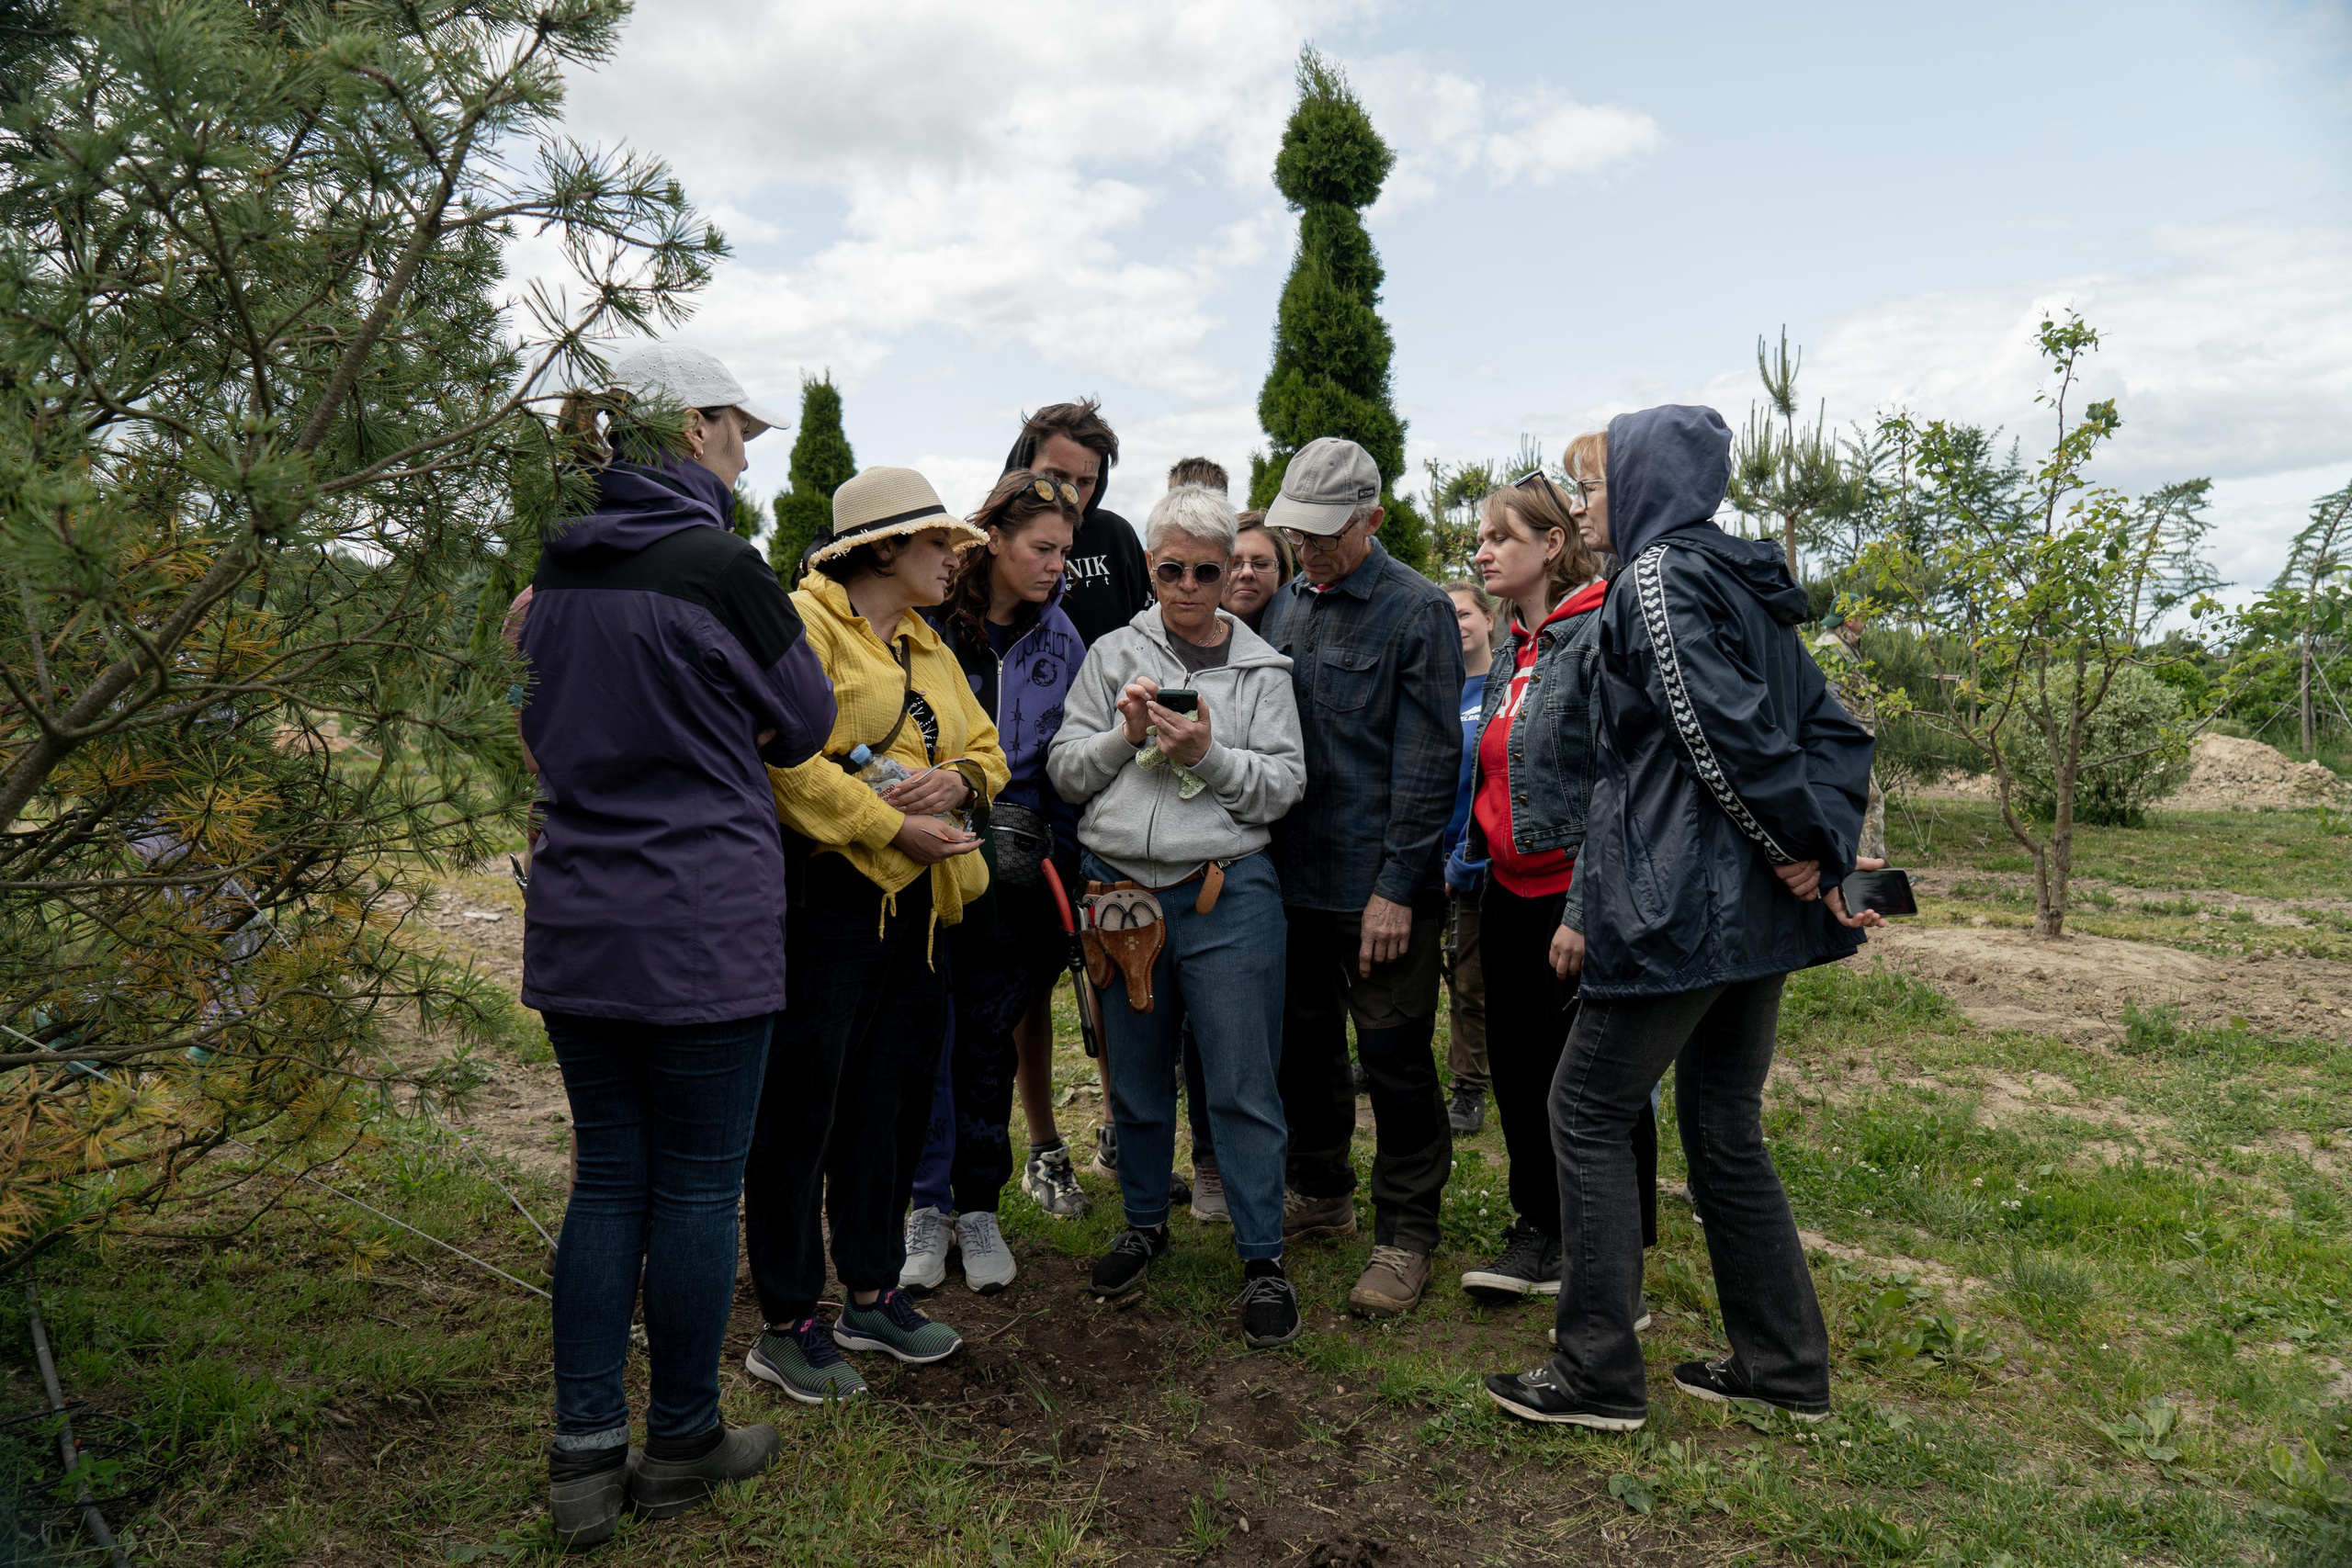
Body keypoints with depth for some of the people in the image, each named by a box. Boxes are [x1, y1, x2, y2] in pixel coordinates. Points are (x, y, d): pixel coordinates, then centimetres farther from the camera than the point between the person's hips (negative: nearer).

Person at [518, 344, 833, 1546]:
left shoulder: (558, 569, 8)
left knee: (607, 1177, 15)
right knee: (696, 1185, 8)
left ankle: (584, 1455, 22)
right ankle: (682, 1444, 24)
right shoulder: (716, 564, -13)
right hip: (703, 924, -7)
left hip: (575, 919, 7)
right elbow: (805, 722, -3)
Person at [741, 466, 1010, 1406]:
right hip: (828, 895, -8)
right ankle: (787, 1326, 13)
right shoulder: (803, 624, -7)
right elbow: (782, 760, -20)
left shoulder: (929, 649, 20)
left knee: (896, 1097, 15)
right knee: (803, 1105, 0)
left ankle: (872, 1293, 31)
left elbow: (987, 749, 21)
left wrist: (958, 780, -2)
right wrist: (895, 827, -19)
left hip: (916, 902, 9)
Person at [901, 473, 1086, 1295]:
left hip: (1013, 862, 3)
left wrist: (1061, 863, 6)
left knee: (990, 1035, 10)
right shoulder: (925, 619, -5)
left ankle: (978, 1208, 24)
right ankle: (927, 1207, 19)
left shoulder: (1058, 638, 7)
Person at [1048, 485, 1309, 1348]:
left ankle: (1263, 1258, 13)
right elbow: (1065, 770, 6)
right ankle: (1145, 1223, 34)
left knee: (1242, 1083, -1)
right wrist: (1126, 734, -10)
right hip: (1119, 884, 2)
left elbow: (1284, 785, -1)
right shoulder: (1113, 655, 9)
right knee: (1135, 1073, 14)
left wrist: (1208, 753, -15)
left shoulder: (1261, 668, 6)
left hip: (1227, 892, -2)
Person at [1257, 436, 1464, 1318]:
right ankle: (1320, 1194, 36)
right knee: (1305, 1043, 17)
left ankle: (1405, 1235, 18)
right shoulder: (1284, 607, 11)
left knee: (1394, 1059, 3)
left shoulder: (1418, 611, -9)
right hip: (1293, 874, 7)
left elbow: (1428, 761, -13)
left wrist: (1397, 886, -17)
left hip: (1380, 887, -6)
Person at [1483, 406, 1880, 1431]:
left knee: (1588, 1114, 2)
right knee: (1723, 1126, 17)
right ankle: (1784, 1364, 27)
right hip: (1755, 911, 9)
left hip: (1681, 904, -9)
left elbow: (1723, 731, -21)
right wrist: (1822, 850, 2)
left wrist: (1796, 843, -10)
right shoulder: (1746, 585, 17)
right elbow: (1835, 731, 13)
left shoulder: (1656, 578, -11)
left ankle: (1596, 1374, 9)